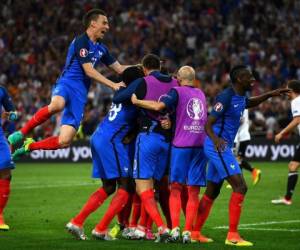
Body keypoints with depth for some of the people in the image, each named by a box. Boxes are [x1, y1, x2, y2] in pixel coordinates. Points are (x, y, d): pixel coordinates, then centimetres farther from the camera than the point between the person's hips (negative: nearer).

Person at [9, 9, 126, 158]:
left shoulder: (101, 49, 20)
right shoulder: (81, 42, -4)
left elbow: (119, 69, 28)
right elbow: (89, 71, -10)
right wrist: (113, 85, -10)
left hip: (80, 95, 7)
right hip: (67, 84, -7)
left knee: (64, 142, -10)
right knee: (57, 105, -45)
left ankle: (29, 146, 12)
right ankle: (22, 133, -26)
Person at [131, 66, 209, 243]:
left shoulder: (177, 92, 0)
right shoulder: (201, 94, 17)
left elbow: (159, 106, -15)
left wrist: (137, 101, -4)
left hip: (181, 144, -4)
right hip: (201, 144, 4)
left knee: (176, 188, 3)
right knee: (194, 191, 3)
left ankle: (175, 228, -8)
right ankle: (188, 231, -2)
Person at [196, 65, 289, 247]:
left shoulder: (240, 97, 10)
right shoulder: (226, 97, -17)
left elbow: (250, 103, 37)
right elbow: (208, 124, -20)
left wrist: (270, 94, 28)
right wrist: (215, 139, -39)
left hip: (222, 148, 10)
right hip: (219, 147, -10)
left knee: (212, 192, 16)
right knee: (240, 186, -16)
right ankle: (232, 235, -17)